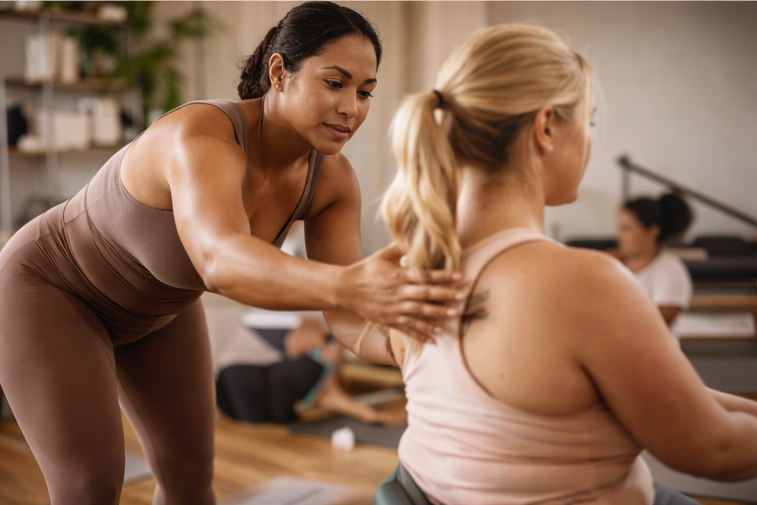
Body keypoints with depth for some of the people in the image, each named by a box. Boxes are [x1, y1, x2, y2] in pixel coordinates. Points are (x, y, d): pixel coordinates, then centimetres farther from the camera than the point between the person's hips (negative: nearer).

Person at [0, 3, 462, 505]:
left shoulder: (332, 177, -19)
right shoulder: (201, 139, -42)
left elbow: (351, 320, -25)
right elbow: (222, 263, -62)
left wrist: (411, 341, -47)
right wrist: (349, 287, -80)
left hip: (151, 301, 7)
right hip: (49, 288, -6)